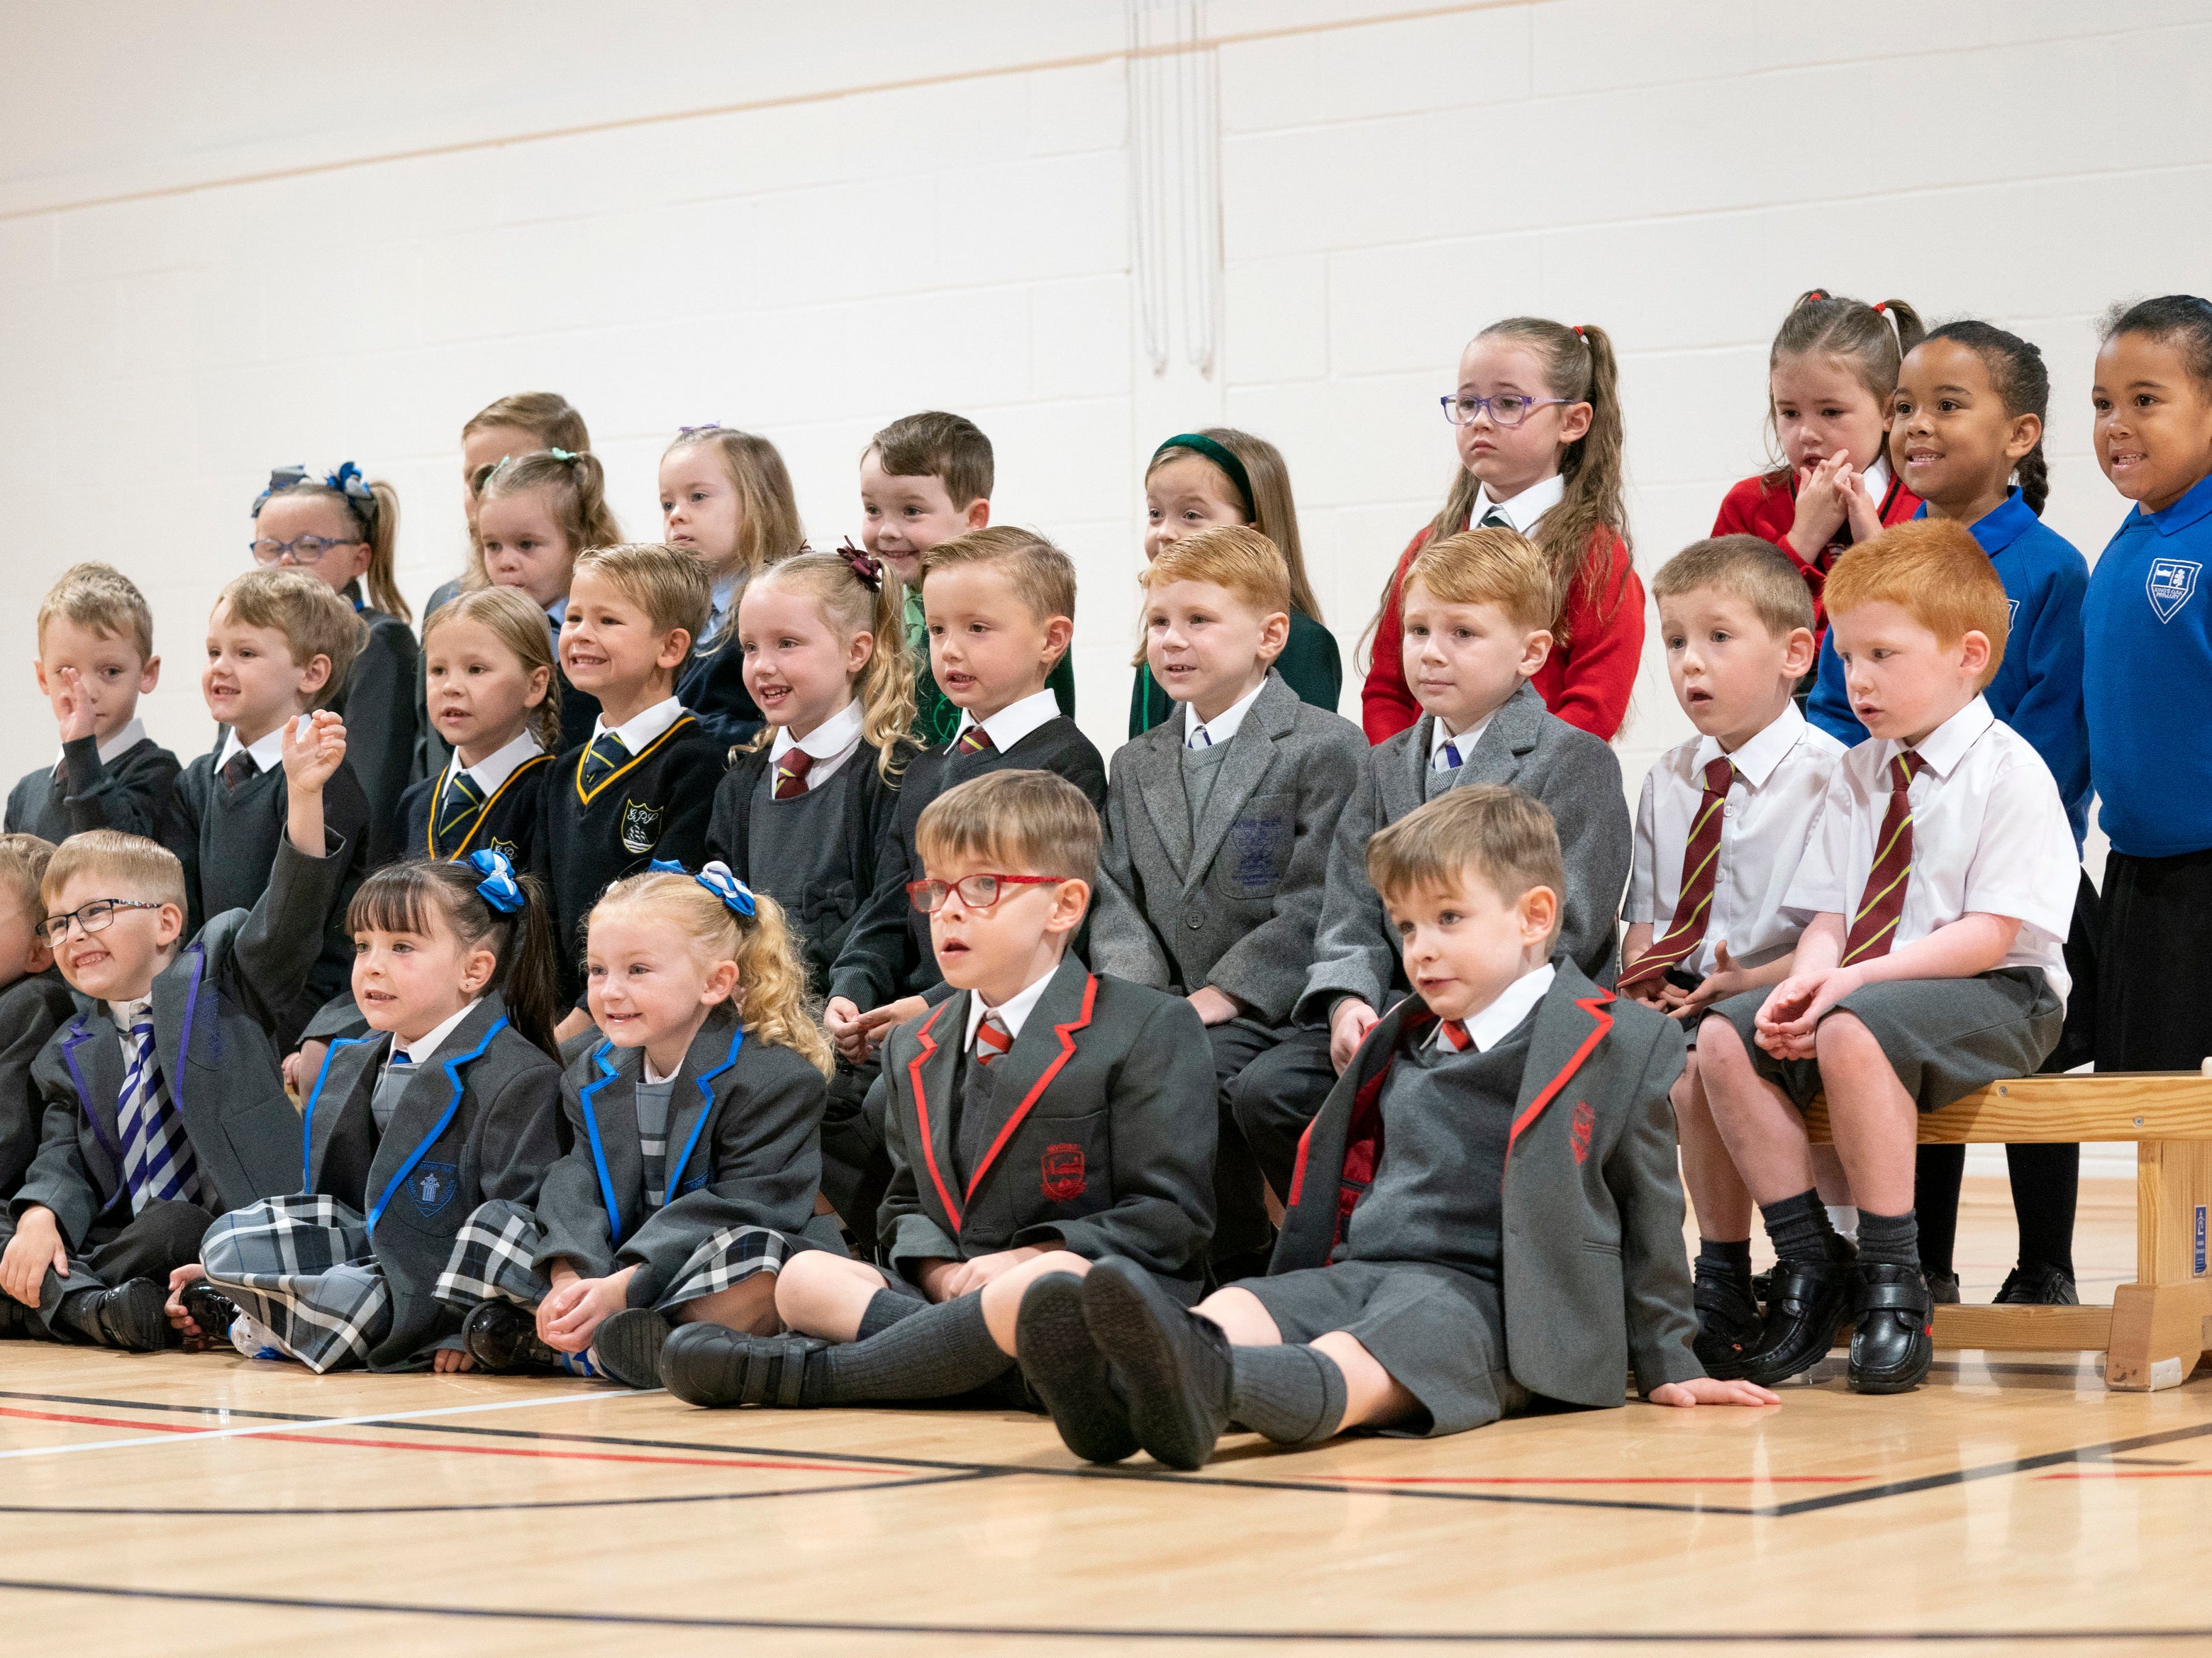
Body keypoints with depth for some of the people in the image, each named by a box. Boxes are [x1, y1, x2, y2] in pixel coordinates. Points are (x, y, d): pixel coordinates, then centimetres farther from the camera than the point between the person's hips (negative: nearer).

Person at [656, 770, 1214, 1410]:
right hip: (951, 1296, 6)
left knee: (1053, 1282, -40)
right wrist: (942, 1273, -3)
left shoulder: (1152, 1029, 0)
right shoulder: (912, 1049, 20)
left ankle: (807, 1370, -32)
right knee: (804, 1278, -15)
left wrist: (1030, 1258, -15)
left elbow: (1169, 1215, -4)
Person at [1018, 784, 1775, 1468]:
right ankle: (1119, 1391, -61)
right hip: (1357, 1271, 6)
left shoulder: (1620, 1043, 5)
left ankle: (1214, 1385, -71)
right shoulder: (1400, 1042, 25)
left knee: (1367, 1357, -39)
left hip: (1479, 1294, -6)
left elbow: (1648, 1214, 10)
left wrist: (1667, 1368, 15)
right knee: (1238, 1307, -29)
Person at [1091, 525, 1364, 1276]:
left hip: (1266, 1017, -6)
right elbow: (1117, 900, 12)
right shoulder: (1135, 766, 19)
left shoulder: (1327, 749, -2)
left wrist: (1219, 997, -15)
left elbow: (1313, 907, -9)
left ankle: (1238, 1255, -13)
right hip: (1158, 1010, 6)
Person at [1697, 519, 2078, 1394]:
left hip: (1993, 995, -7)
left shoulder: (2008, 772, -9)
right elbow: (1829, 915, 9)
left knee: (1854, 1034, -36)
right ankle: (1807, 1262, -8)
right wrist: (1809, 975, -14)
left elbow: (1990, 934, -16)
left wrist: (1855, 978, -22)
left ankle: (1893, 1281, -24)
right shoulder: (1857, 774, 13)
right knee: (1724, 1035, -15)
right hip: (1858, 987, 7)